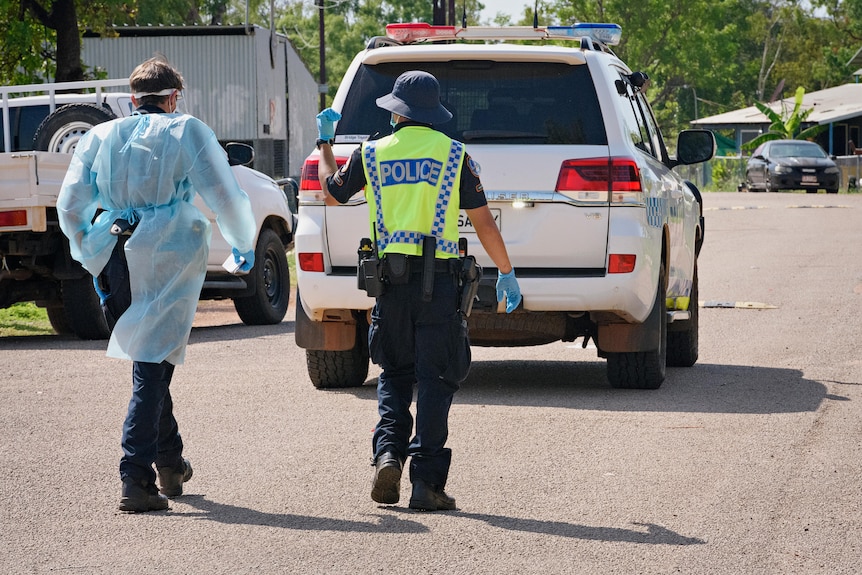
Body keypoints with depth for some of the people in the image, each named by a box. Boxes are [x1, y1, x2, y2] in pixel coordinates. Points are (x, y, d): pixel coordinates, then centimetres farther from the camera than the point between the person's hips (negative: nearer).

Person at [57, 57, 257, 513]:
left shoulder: (101, 136, 14)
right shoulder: (187, 132, 4)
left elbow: (69, 206, 11)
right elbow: (224, 196, -2)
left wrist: (90, 255, 22)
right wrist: (244, 245, 13)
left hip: (116, 263, 4)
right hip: (168, 257, -4)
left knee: (149, 362, 20)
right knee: (153, 367, -5)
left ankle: (170, 463, 30)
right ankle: (136, 480, -14)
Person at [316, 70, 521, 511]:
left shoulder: (372, 154, 5)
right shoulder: (454, 155, 1)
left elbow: (331, 193, 22)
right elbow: (483, 222, 1)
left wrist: (324, 143, 36)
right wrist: (506, 272, 12)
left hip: (391, 278, 2)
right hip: (437, 279, -2)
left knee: (394, 374, 17)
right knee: (434, 379, 1)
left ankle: (387, 454, -4)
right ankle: (426, 482, -3)